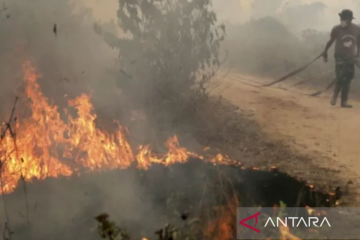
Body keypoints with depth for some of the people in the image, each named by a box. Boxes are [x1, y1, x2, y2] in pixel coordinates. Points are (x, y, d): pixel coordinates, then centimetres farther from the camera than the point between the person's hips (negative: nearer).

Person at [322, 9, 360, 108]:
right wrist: (325, 52, 11)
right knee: (340, 79, -14)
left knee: (347, 81, 4)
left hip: (351, 58, 3)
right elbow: (331, 41, 3)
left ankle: (344, 101, 12)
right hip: (340, 57, -3)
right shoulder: (336, 29, -12)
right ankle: (334, 95, 11)